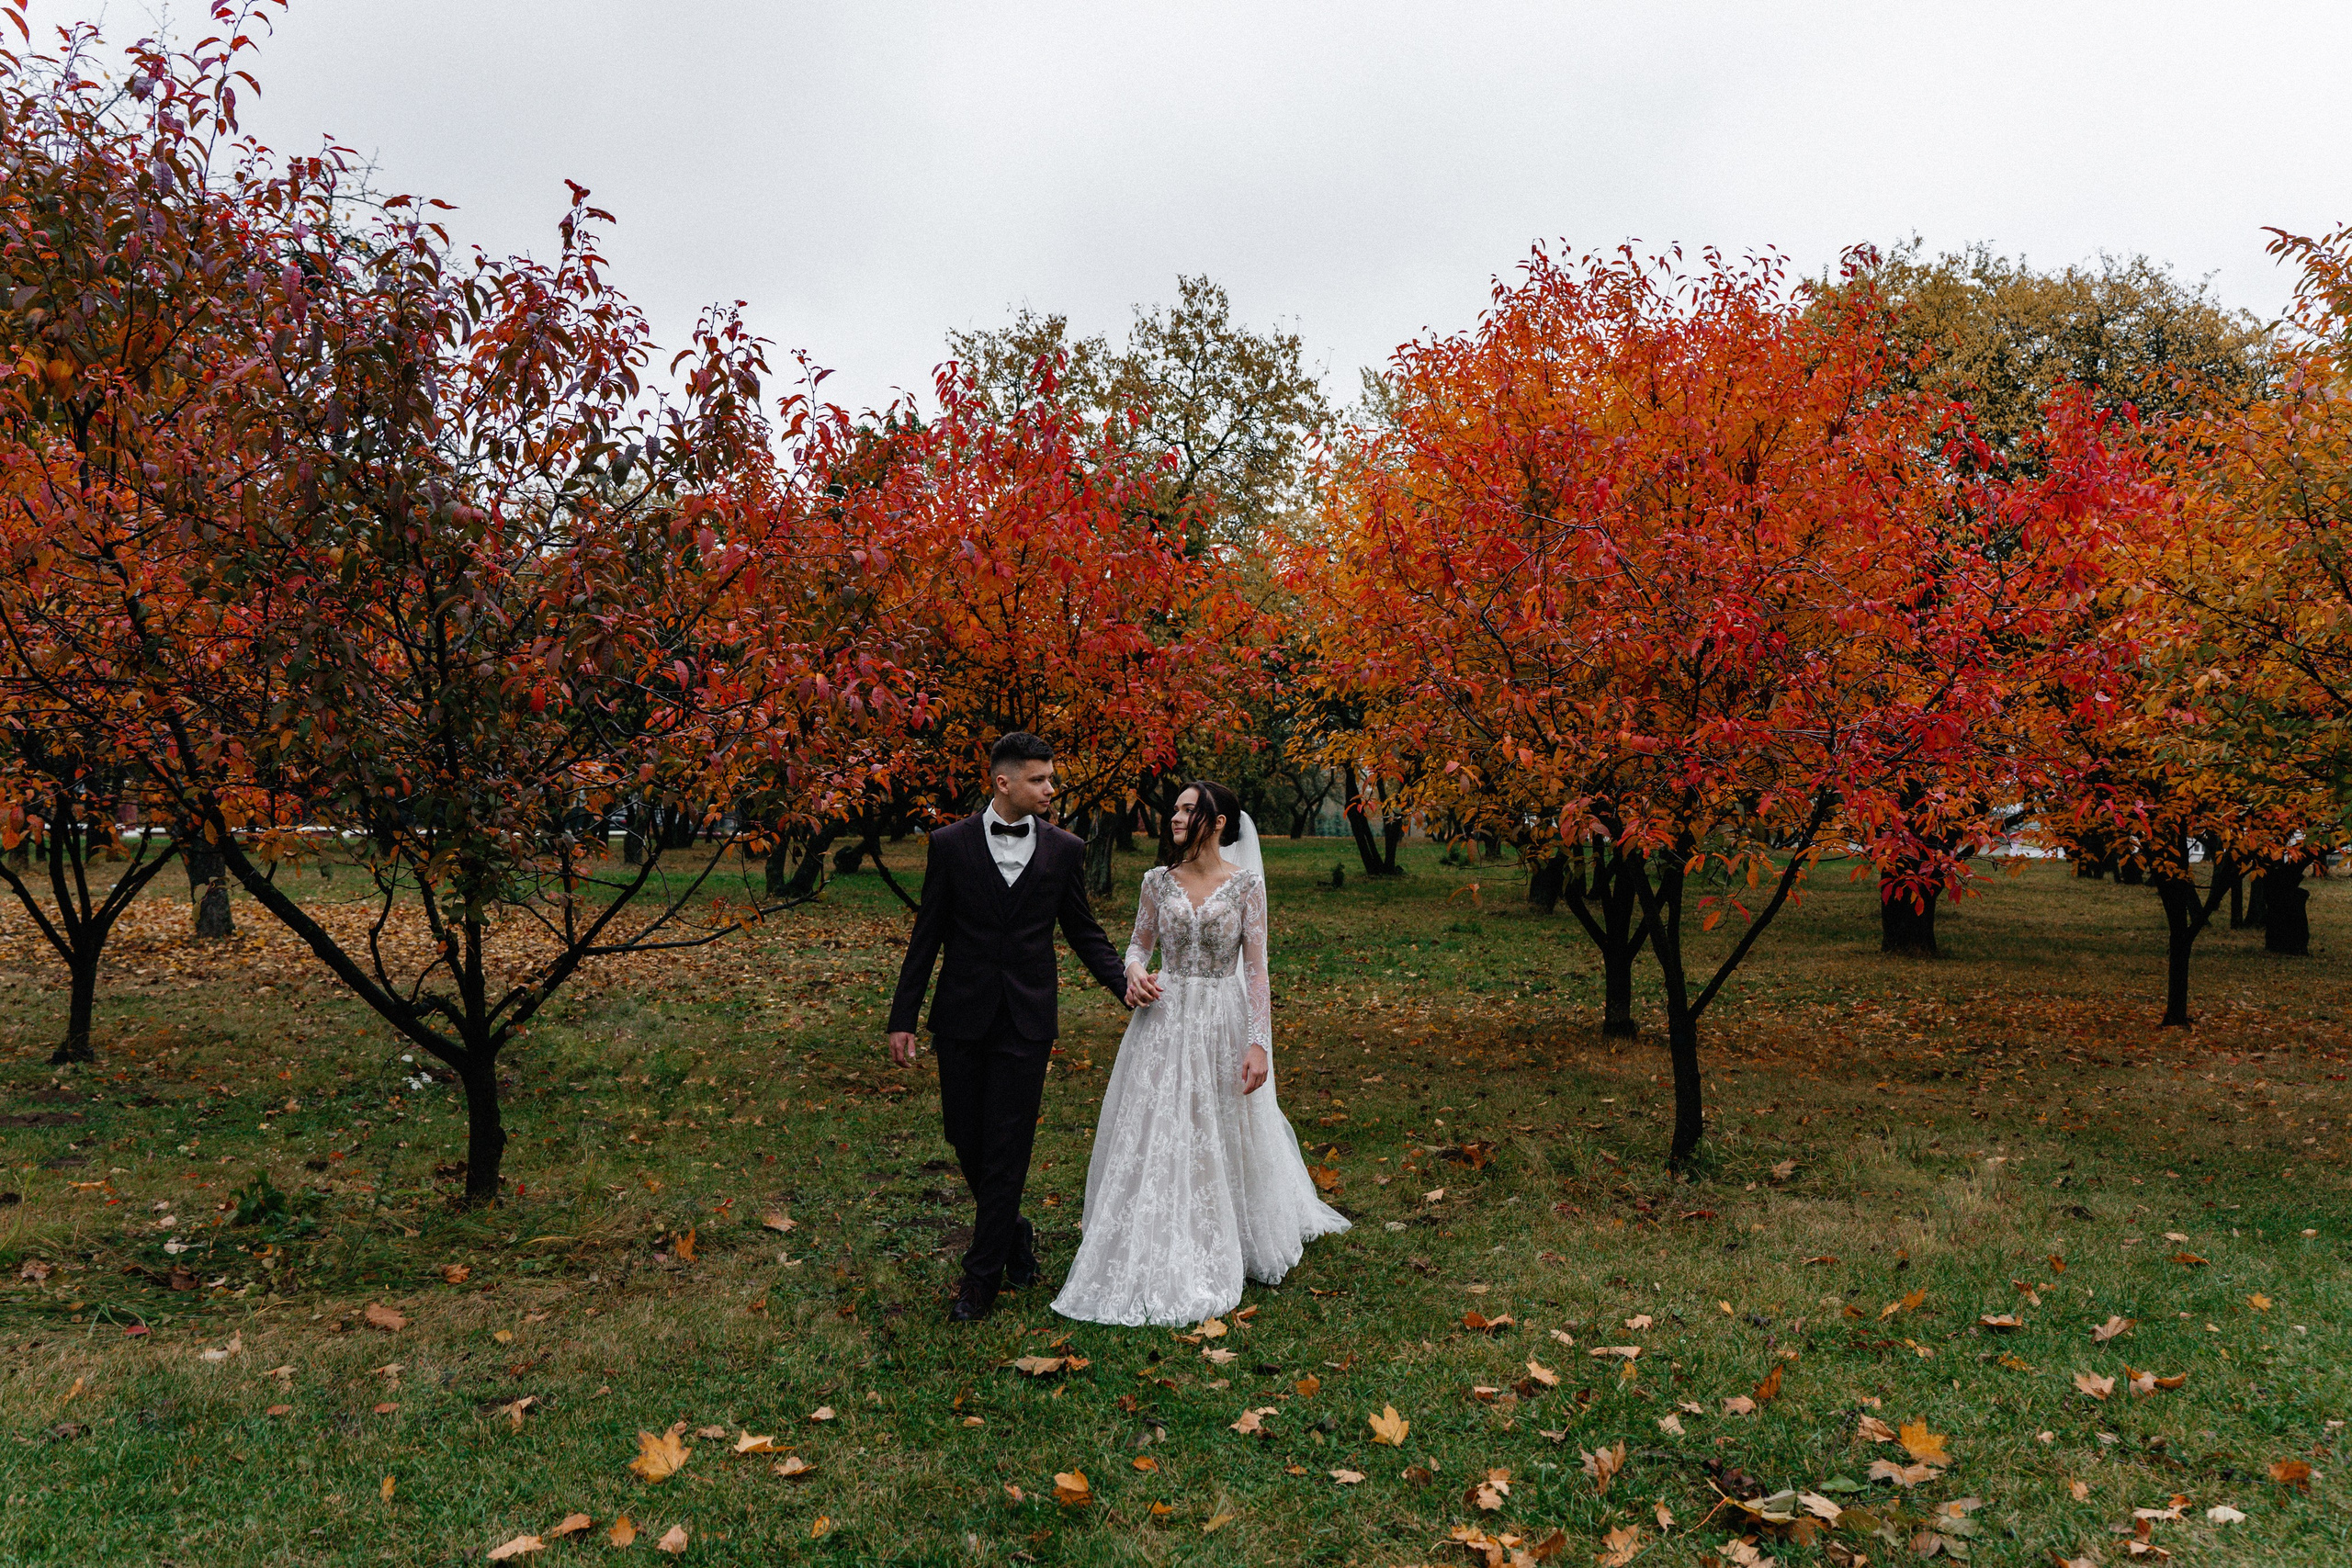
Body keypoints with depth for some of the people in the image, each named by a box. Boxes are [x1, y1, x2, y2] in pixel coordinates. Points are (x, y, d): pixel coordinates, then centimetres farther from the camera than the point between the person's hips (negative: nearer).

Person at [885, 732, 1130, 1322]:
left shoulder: (1064, 849, 1)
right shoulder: (951, 843, -1)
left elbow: (1084, 933, 9)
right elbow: (927, 935, 3)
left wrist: (1127, 984, -6)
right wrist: (902, 1017, 3)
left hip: (1027, 1017, -1)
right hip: (962, 1014, 1)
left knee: (1007, 1145, -1)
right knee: (965, 1136, 8)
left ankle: (983, 1275, 11)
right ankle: (1014, 1232, 34)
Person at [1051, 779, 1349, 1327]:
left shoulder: (1246, 883, -6)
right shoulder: (1158, 880, 2)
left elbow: (1255, 968, -7)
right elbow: (1139, 944, 11)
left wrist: (1259, 1042, -12)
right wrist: (1134, 972, -12)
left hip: (1222, 1024, -2)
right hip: (1164, 1021, 2)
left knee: (1223, 1136, 9)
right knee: (1157, 1137, 3)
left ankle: (1225, 1251, 30)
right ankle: (1160, 1258, 17)